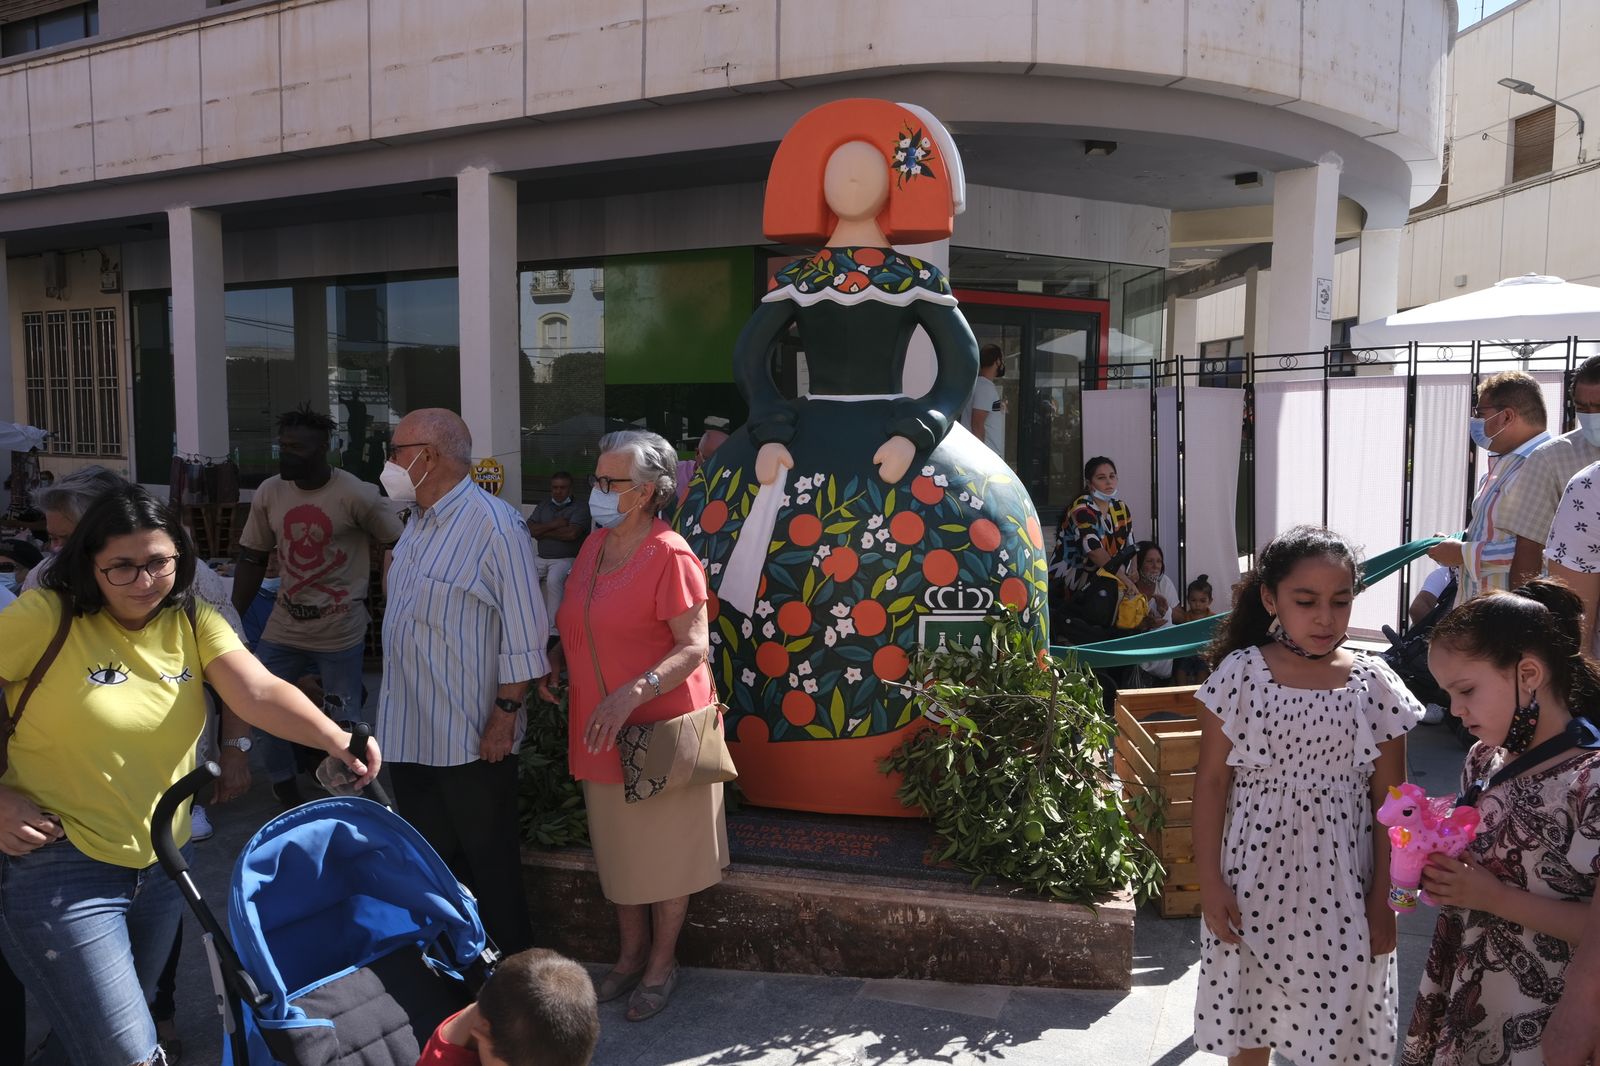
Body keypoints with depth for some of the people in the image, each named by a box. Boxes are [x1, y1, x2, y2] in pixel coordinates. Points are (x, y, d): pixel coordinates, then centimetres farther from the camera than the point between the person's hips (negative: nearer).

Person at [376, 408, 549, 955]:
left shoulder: (495, 526, -19)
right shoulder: (418, 522, 9)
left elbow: (523, 635, -19)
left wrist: (505, 713, -19)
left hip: (471, 737, -8)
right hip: (410, 731, 9)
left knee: (489, 860, 8)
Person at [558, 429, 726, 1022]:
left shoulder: (670, 556, -17)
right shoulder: (596, 545, 6)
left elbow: (694, 647, -22)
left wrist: (631, 694, -32)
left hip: (660, 728, -7)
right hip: (601, 731, 7)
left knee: (664, 851, 10)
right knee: (617, 848, 19)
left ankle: (662, 962, 29)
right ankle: (632, 951, 38)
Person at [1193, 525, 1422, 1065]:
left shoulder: (1374, 683, -4)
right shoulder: (1240, 674, -7)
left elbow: (1388, 801, 0)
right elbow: (1212, 782, -3)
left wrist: (1383, 900, 0)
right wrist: (1209, 881, -5)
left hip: (1340, 884, 0)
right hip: (1255, 878, 0)